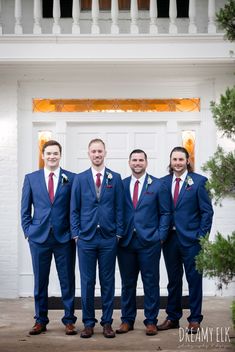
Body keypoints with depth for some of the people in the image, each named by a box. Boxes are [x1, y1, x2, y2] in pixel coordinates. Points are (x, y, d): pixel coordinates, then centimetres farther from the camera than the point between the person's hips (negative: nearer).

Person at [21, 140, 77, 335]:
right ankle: (40, 321, 19)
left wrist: (75, 231, -2)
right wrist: (28, 231, 2)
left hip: (64, 237, -1)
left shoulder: (71, 178, 1)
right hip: (39, 237, 1)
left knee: (67, 281, 4)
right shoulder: (31, 178, 6)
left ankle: (69, 320, 14)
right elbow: (25, 209, 9)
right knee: (40, 281, 8)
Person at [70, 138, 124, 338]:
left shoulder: (115, 178, 5)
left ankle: (107, 322, 15)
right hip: (86, 238, 0)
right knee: (87, 282, 5)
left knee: (108, 282, 6)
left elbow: (119, 208, 4)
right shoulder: (80, 179, 5)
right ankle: (88, 323, 14)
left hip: (109, 238, 0)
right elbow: (74, 209, 6)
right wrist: (76, 234, -1)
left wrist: (119, 233, -2)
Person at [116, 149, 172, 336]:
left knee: (151, 283, 3)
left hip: (149, 242, -2)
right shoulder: (121, 185, 8)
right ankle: (127, 320, 19)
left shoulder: (158, 185, 2)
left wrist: (160, 236, -4)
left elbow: (165, 213, 3)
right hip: (125, 242, 2)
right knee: (127, 283, 9)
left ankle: (151, 321, 13)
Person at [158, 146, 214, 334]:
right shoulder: (163, 182, 7)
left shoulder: (198, 181, -3)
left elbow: (207, 211, -4)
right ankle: (173, 318, 24)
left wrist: (202, 236, -9)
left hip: (191, 238, -3)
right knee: (173, 280, 13)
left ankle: (195, 320, 14)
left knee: (194, 279, 4)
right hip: (169, 238, 3)